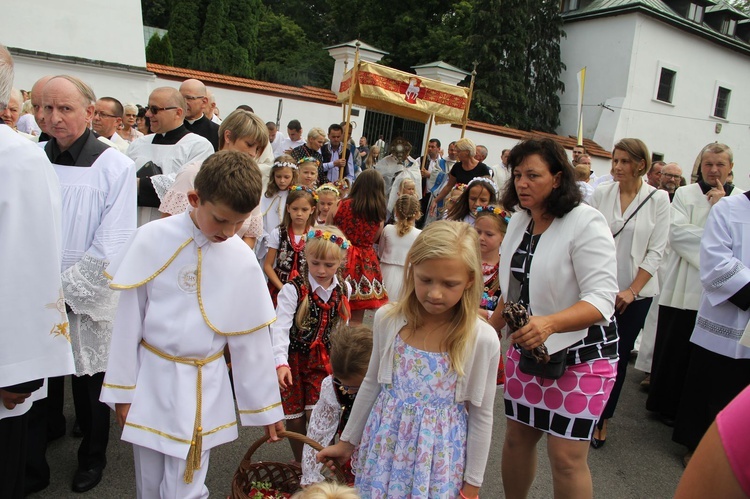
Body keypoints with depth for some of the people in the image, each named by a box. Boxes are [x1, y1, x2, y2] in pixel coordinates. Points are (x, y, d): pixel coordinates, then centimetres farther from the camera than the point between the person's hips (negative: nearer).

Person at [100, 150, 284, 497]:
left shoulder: (242, 260, -8)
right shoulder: (153, 240, -12)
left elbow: (252, 339, 0)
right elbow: (129, 320, -3)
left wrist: (265, 407, 6)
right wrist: (122, 389, 2)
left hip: (203, 389, 0)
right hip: (151, 381, 0)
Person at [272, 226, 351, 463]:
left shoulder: (343, 290, -2)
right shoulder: (293, 289, -16)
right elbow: (280, 326, -22)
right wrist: (281, 362, -33)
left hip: (324, 359, 2)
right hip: (294, 359, -2)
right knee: (294, 418, 7)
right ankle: (299, 462, 32)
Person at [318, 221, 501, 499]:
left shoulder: (482, 340, -18)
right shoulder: (388, 319, -11)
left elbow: (481, 417, -7)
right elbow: (372, 384, 4)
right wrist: (348, 441, 12)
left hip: (438, 459, -2)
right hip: (384, 448, 2)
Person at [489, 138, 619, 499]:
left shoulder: (586, 222, -18)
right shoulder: (520, 221, 4)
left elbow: (602, 300, -25)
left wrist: (549, 324, -41)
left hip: (580, 356, -6)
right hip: (525, 349, 7)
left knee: (566, 457, -1)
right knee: (517, 437, 15)